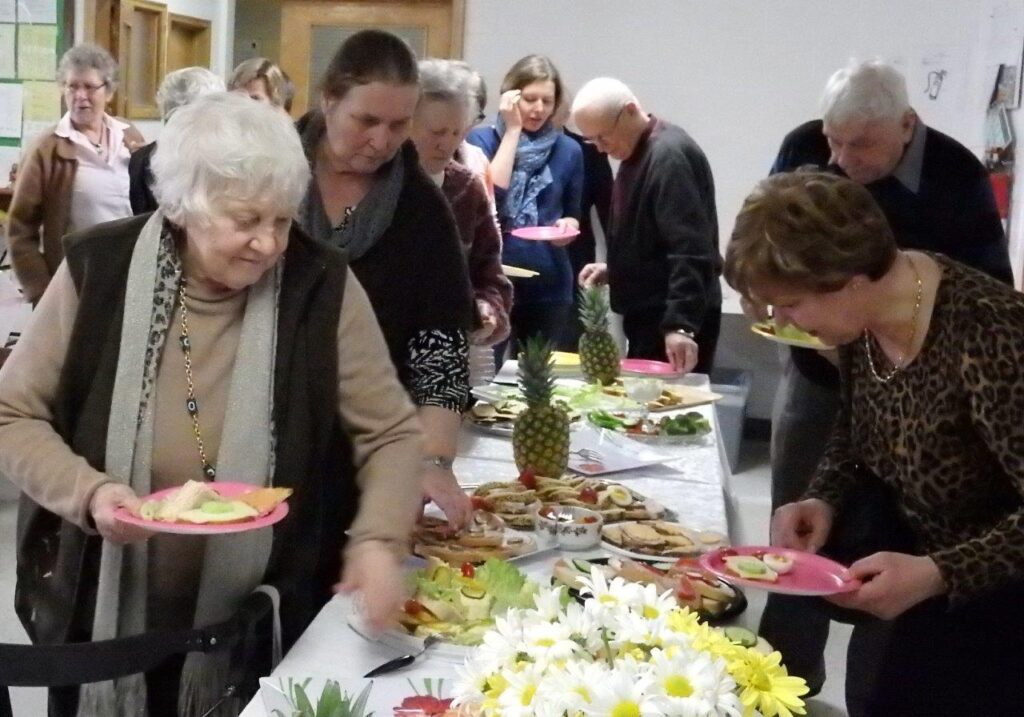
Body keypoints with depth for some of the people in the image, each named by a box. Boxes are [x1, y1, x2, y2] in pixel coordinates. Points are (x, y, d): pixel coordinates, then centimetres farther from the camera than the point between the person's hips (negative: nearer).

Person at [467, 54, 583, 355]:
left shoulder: (569, 150, 8)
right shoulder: (482, 138, 1)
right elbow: (489, 194, -16)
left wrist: (569, 226, -7)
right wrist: (512, 130, -10)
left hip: (549, 287, 3)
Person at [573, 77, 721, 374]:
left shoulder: (670, 156, -19)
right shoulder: (637, 153, 13)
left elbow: (690, 250, -25)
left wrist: (681, 324, -30)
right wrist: (614, 270, 12)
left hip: (674, 320, -10)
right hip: (649, 314, 10)